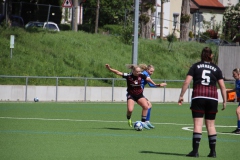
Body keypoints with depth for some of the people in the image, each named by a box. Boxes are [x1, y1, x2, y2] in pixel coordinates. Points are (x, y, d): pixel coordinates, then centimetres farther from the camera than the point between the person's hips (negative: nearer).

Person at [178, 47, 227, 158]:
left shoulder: (196, 66, 9)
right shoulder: (216, 68, 11)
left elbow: (186, 82, -1)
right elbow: (222, 86, 6)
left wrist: (181, 96, 2)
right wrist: (224, 101, 11)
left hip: (198, 97, -1)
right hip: (212, 98, 1)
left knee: (198, 124, -5)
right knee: (211, 125, 8)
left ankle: (195, 151, -11)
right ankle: (213, 151, 9)